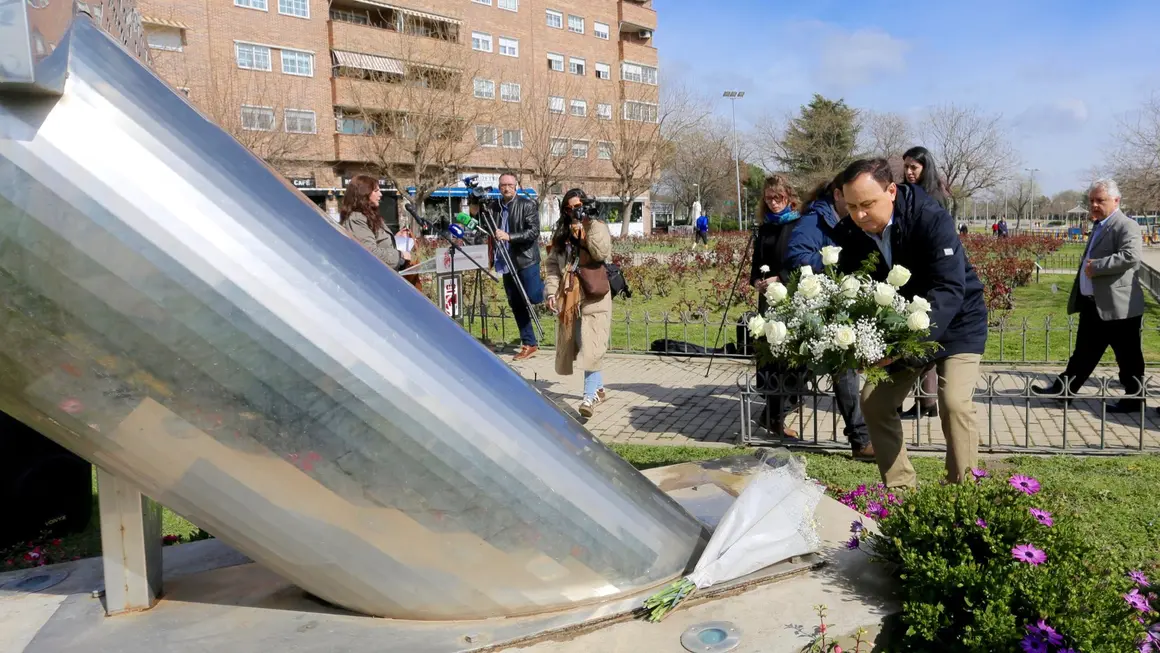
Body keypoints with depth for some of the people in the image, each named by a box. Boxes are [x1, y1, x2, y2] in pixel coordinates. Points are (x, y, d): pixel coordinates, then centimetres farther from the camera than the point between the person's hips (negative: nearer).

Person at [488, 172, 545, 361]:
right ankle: (529, 344, 19)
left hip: (526, 261, -5)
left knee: (533, 299, -14)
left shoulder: (527, 205, -6)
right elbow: (490, 232, 20)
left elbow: (534, 231, -15)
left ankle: (546, 286, 21)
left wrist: (509, 237, -24)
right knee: (516, 306, 8)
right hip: (506, 263, 5)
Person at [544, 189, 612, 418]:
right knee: (573, 344, 11)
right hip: (569, 295, 5)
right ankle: (599, 388, 26)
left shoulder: (597, 227, 1)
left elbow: (602, 253, -17)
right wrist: (552, 291, -1)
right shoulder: (561, 232, 14)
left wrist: (586, 229, -16)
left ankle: (590, 396, -16)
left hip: (593, 295, -5)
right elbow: (552, 264, 10)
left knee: (591, 345, -14)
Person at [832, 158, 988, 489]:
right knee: (874, 402, 1)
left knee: (954, 403, -21)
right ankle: (900, 491, 13)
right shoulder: (848, 233, -14)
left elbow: (949, 288, -36)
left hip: (955, 323, -5)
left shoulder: (932, 219, -29)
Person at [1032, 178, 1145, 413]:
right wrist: (1089, 266, 10)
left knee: (1128, 357, 5)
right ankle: (1063, 389, 24)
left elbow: (1132, 256, -29)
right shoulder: (1098, 225, 16)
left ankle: (1132, 400, 16)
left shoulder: (1126, 226, -13)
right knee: (1084, 352, 17)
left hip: (1118, 306, -9)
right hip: (1092, 304, 9)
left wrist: (1096, 266, -24)